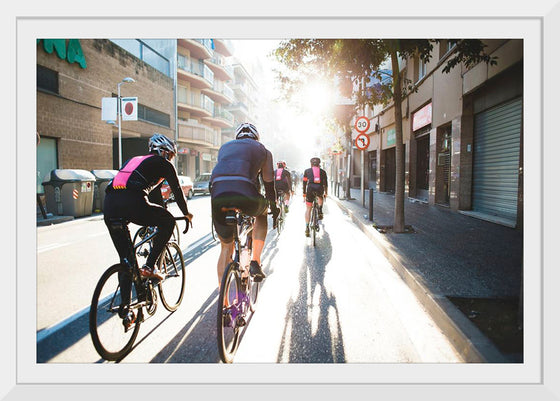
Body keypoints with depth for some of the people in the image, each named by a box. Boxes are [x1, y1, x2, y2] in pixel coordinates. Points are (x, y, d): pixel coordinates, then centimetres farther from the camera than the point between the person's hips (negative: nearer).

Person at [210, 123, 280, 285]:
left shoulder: (225, 147, 34)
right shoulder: (262, 149, 26)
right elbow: (268, 183, 26)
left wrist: (224, 202, 46)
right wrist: (274, 209, 38)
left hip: (218, 195, 2)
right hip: (245, 195, -2)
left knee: (226, 247, 19)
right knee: (262, 214, 34)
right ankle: (255, 262, 22)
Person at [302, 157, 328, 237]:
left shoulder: (307, 171, 21)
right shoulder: (323, 171, 21)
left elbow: (304, 183, 20)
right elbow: (325, 183, 25)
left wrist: (304, 194, 26)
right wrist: (325, 193, 38)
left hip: (310, 188, -1)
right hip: (320, 189, 1)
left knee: (308, 208, 9)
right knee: (320, 197, 38)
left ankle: (307, 227, 1)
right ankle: (320, 211, 19)